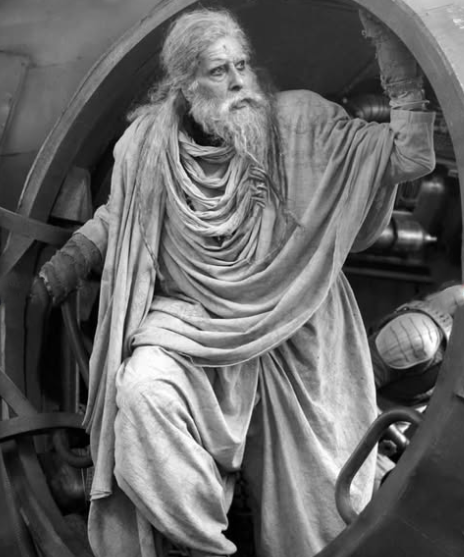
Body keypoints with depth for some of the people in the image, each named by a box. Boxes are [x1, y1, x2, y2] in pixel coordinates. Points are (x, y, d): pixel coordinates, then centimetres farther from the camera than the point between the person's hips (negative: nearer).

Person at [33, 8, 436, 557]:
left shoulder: (299, 121, -9)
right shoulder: (149, 142, -5)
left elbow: (409, 156, -12)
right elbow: (116, 215, 15)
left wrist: (389, 42, -21)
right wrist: (70, 259, 4)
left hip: (288, 329, 0)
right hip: (189, 320, 1)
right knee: (143, 388, -30)